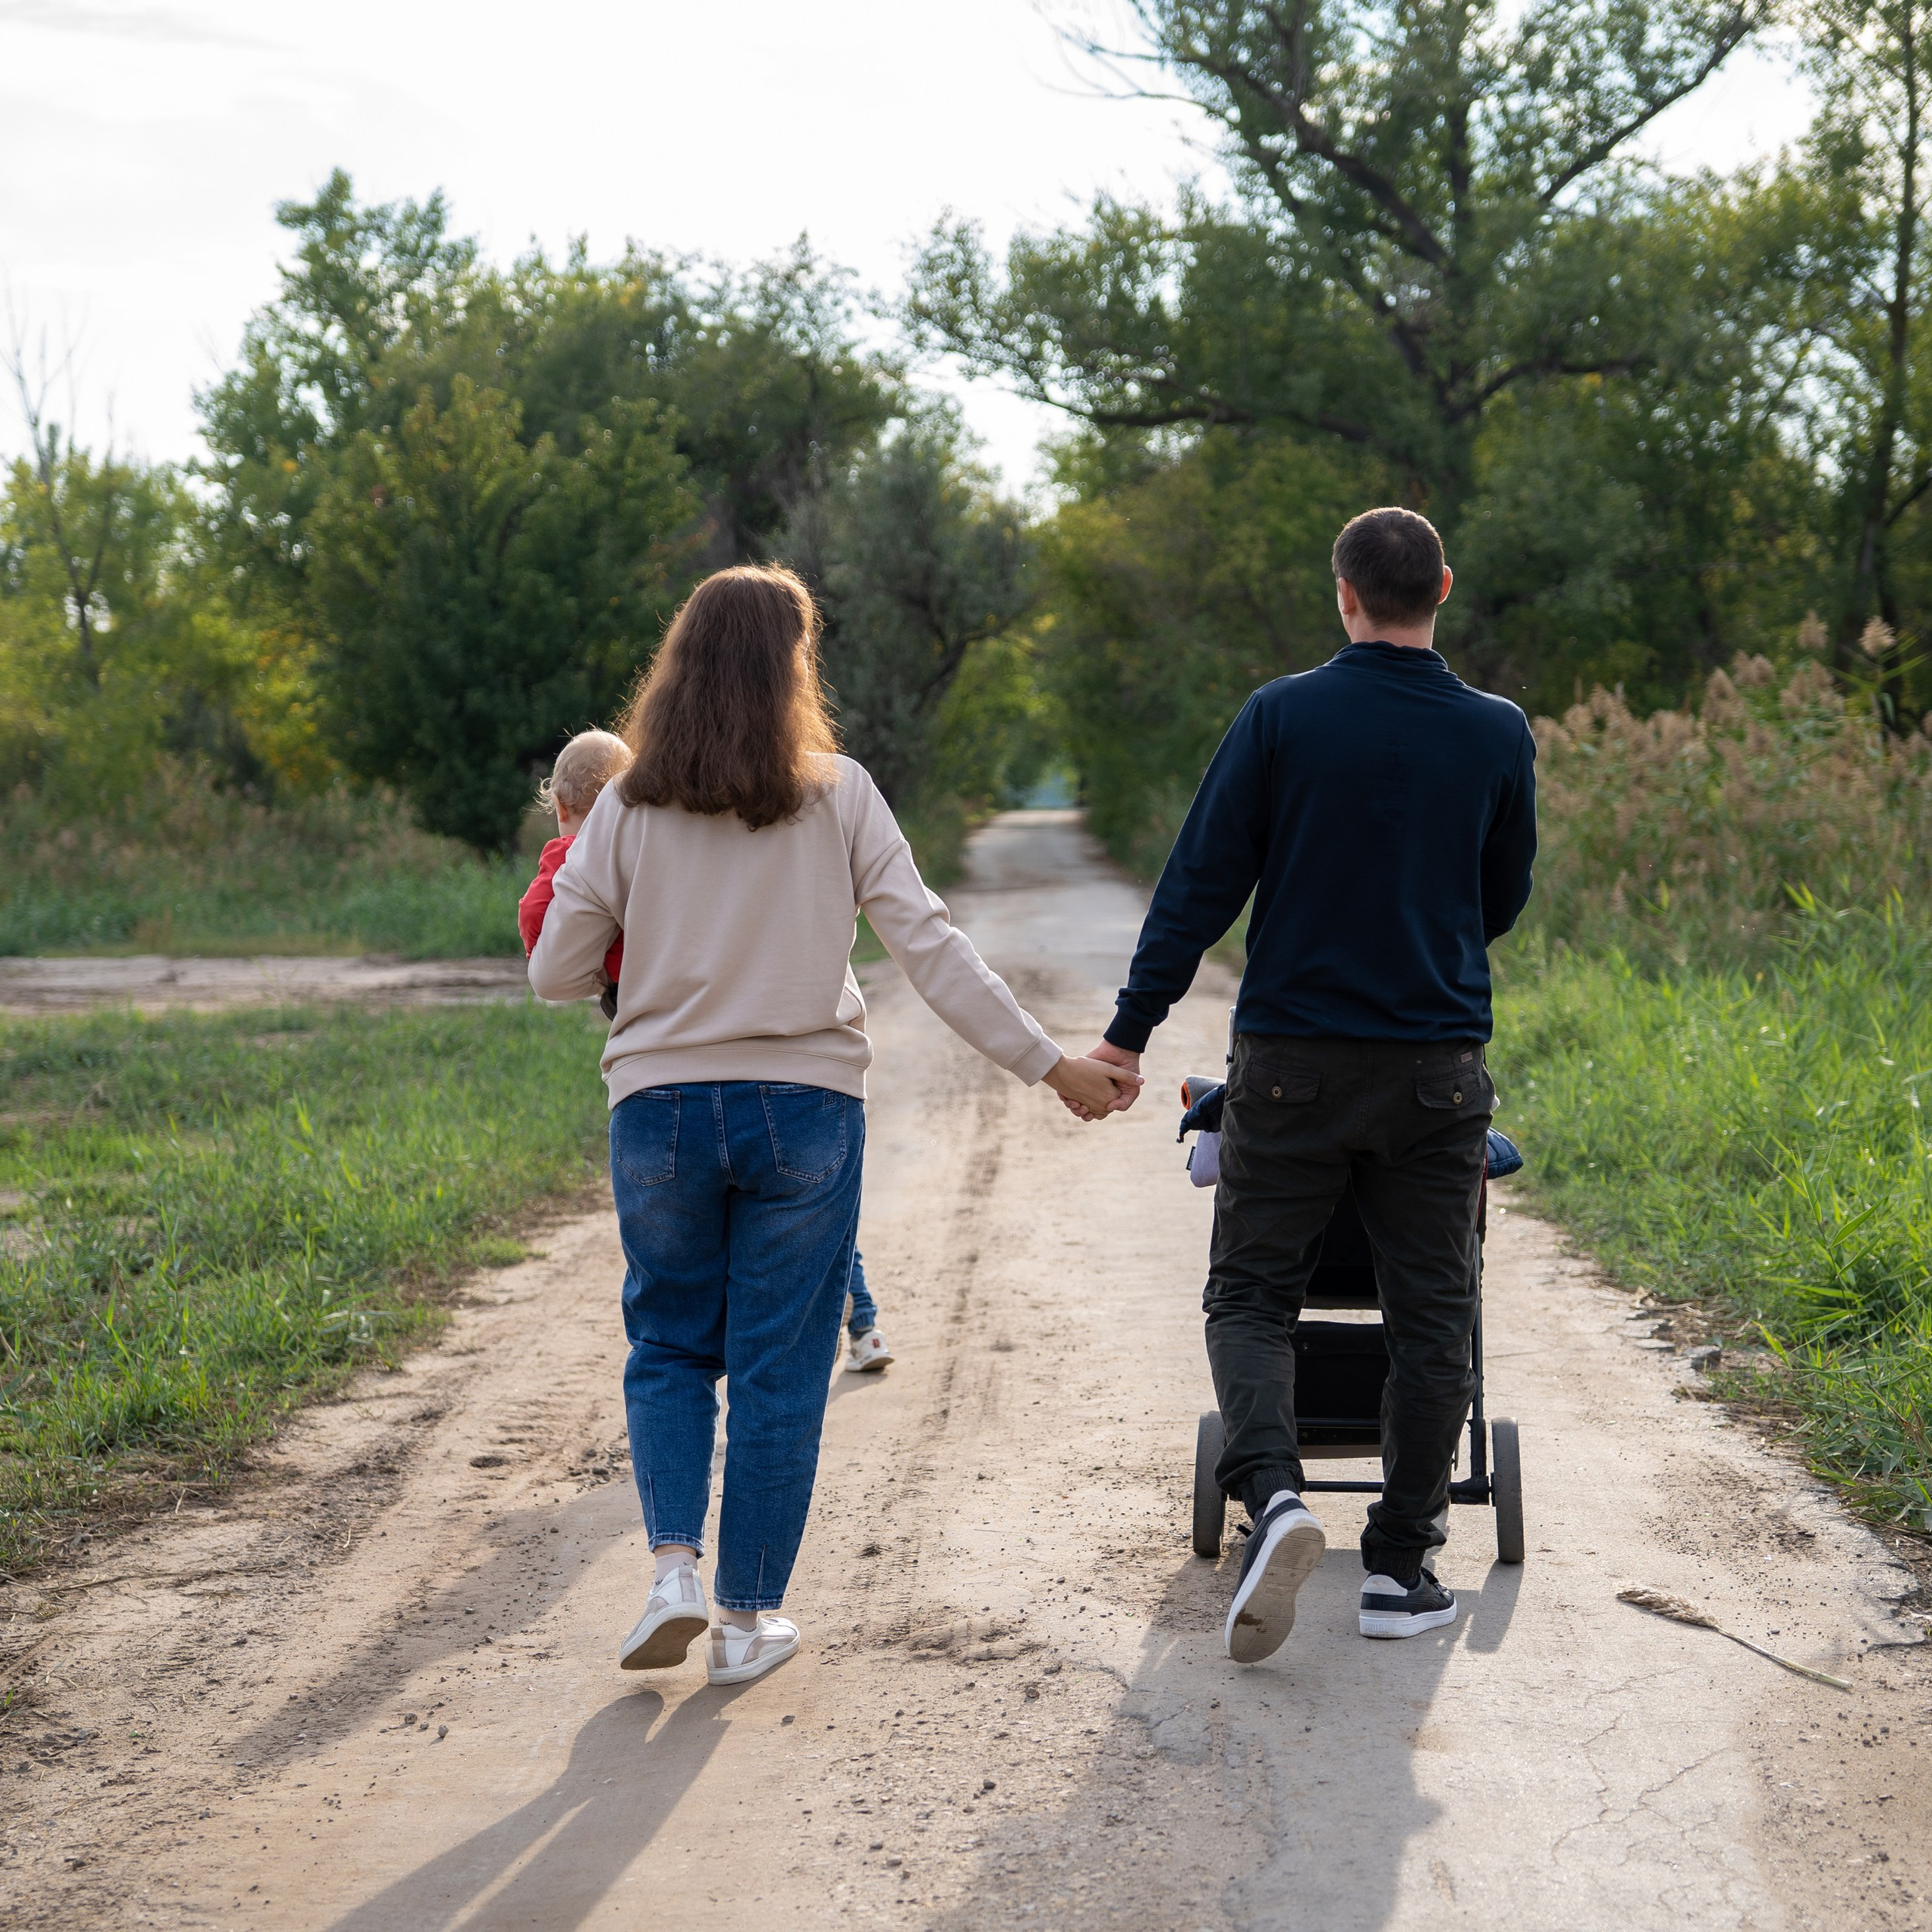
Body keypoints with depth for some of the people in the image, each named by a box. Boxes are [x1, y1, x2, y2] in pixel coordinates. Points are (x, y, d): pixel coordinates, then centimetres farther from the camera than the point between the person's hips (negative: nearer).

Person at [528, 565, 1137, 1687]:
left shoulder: (627, 810, -2)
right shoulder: (838, 797, -5)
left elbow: (557, 974, 1)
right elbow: (931, 948, -8)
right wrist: (1049, 1063, -5)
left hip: (661, 1108, 1)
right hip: (804, 1108, -1)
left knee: (669, 1343, 17)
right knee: (779, 1366, 8)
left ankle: (676, 1566, 0)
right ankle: (750, 1618, 14)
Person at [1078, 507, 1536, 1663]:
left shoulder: (1281, 718, -6)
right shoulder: (1499, 734, 1)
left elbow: (1202, 886, -6)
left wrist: (1131, 1031, 0)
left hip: (1293, 1064, -1)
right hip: (1439, 1066, 1)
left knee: (1252, 1294, 9)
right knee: (1430, 1317, 10)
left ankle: (1273, 1490, -15)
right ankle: (1402, 1567, 12)